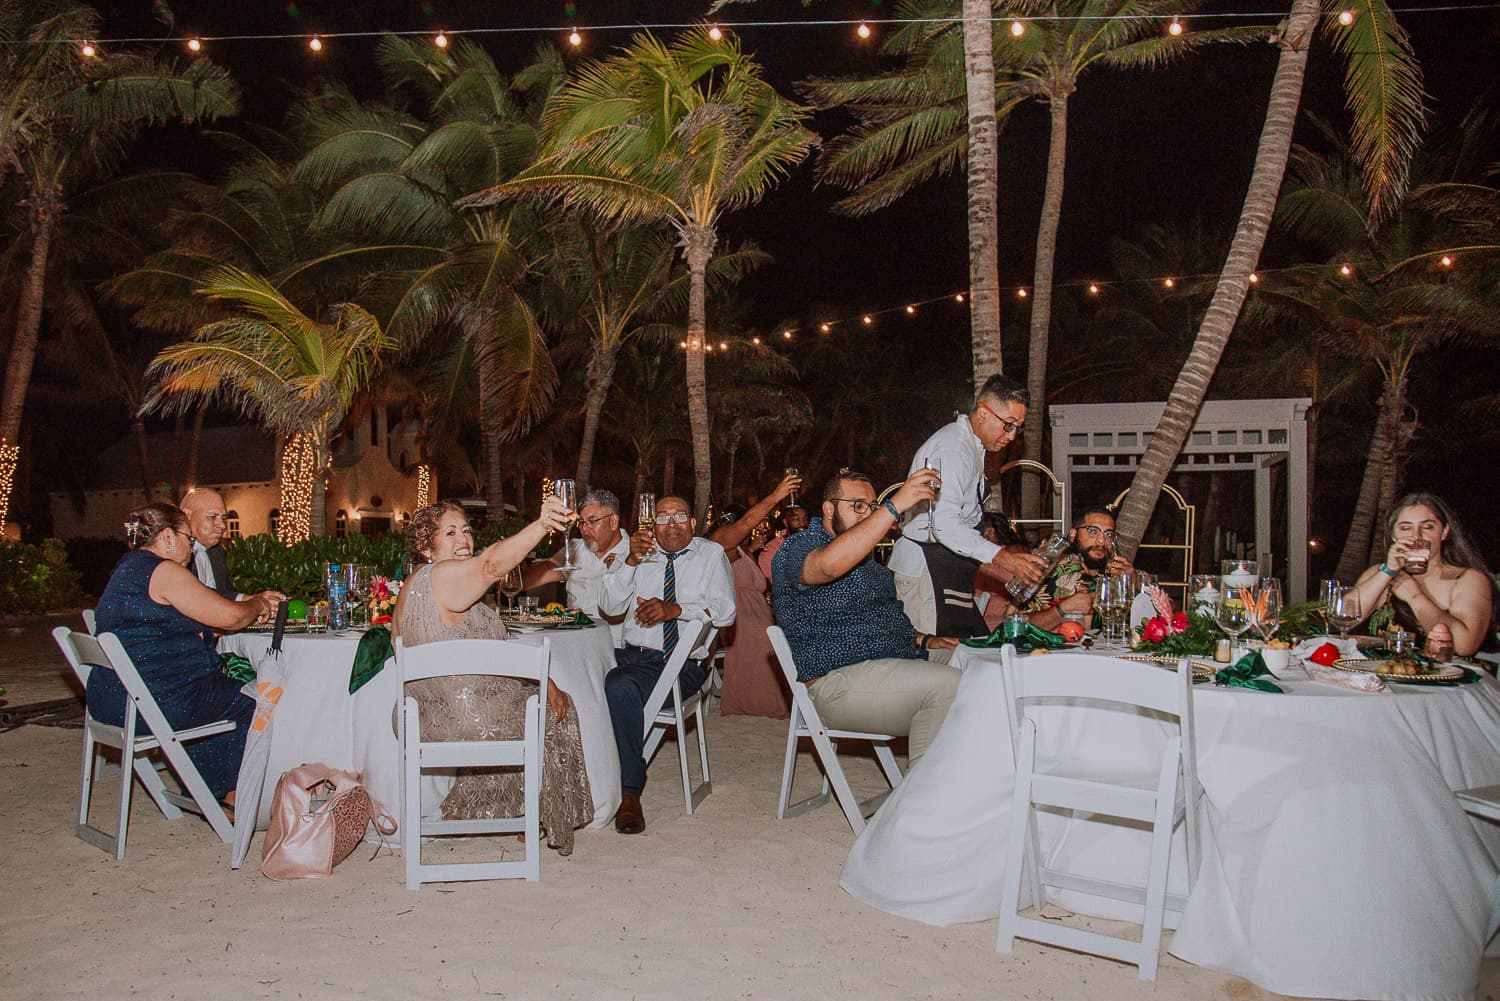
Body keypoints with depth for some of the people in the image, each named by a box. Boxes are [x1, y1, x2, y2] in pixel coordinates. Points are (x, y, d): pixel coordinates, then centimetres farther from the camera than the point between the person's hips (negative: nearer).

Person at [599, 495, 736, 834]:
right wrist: (631, 561, -6)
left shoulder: (711, 554, 9)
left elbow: (725, 611, -4)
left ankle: (630, 792, -26)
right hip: (631, 653, 5)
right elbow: (610, 606, 6)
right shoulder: (641, 553, 18)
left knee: (621, 684, -33)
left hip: (681, 663, -4)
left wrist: (675, 609, -17)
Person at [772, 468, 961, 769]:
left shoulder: (864, 555, 23)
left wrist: (924, 640, 10)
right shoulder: (799, 548, -8)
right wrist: (895, 505, -36)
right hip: (839, 682, -10)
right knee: (948, 684, -27)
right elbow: (830, 564, -34)